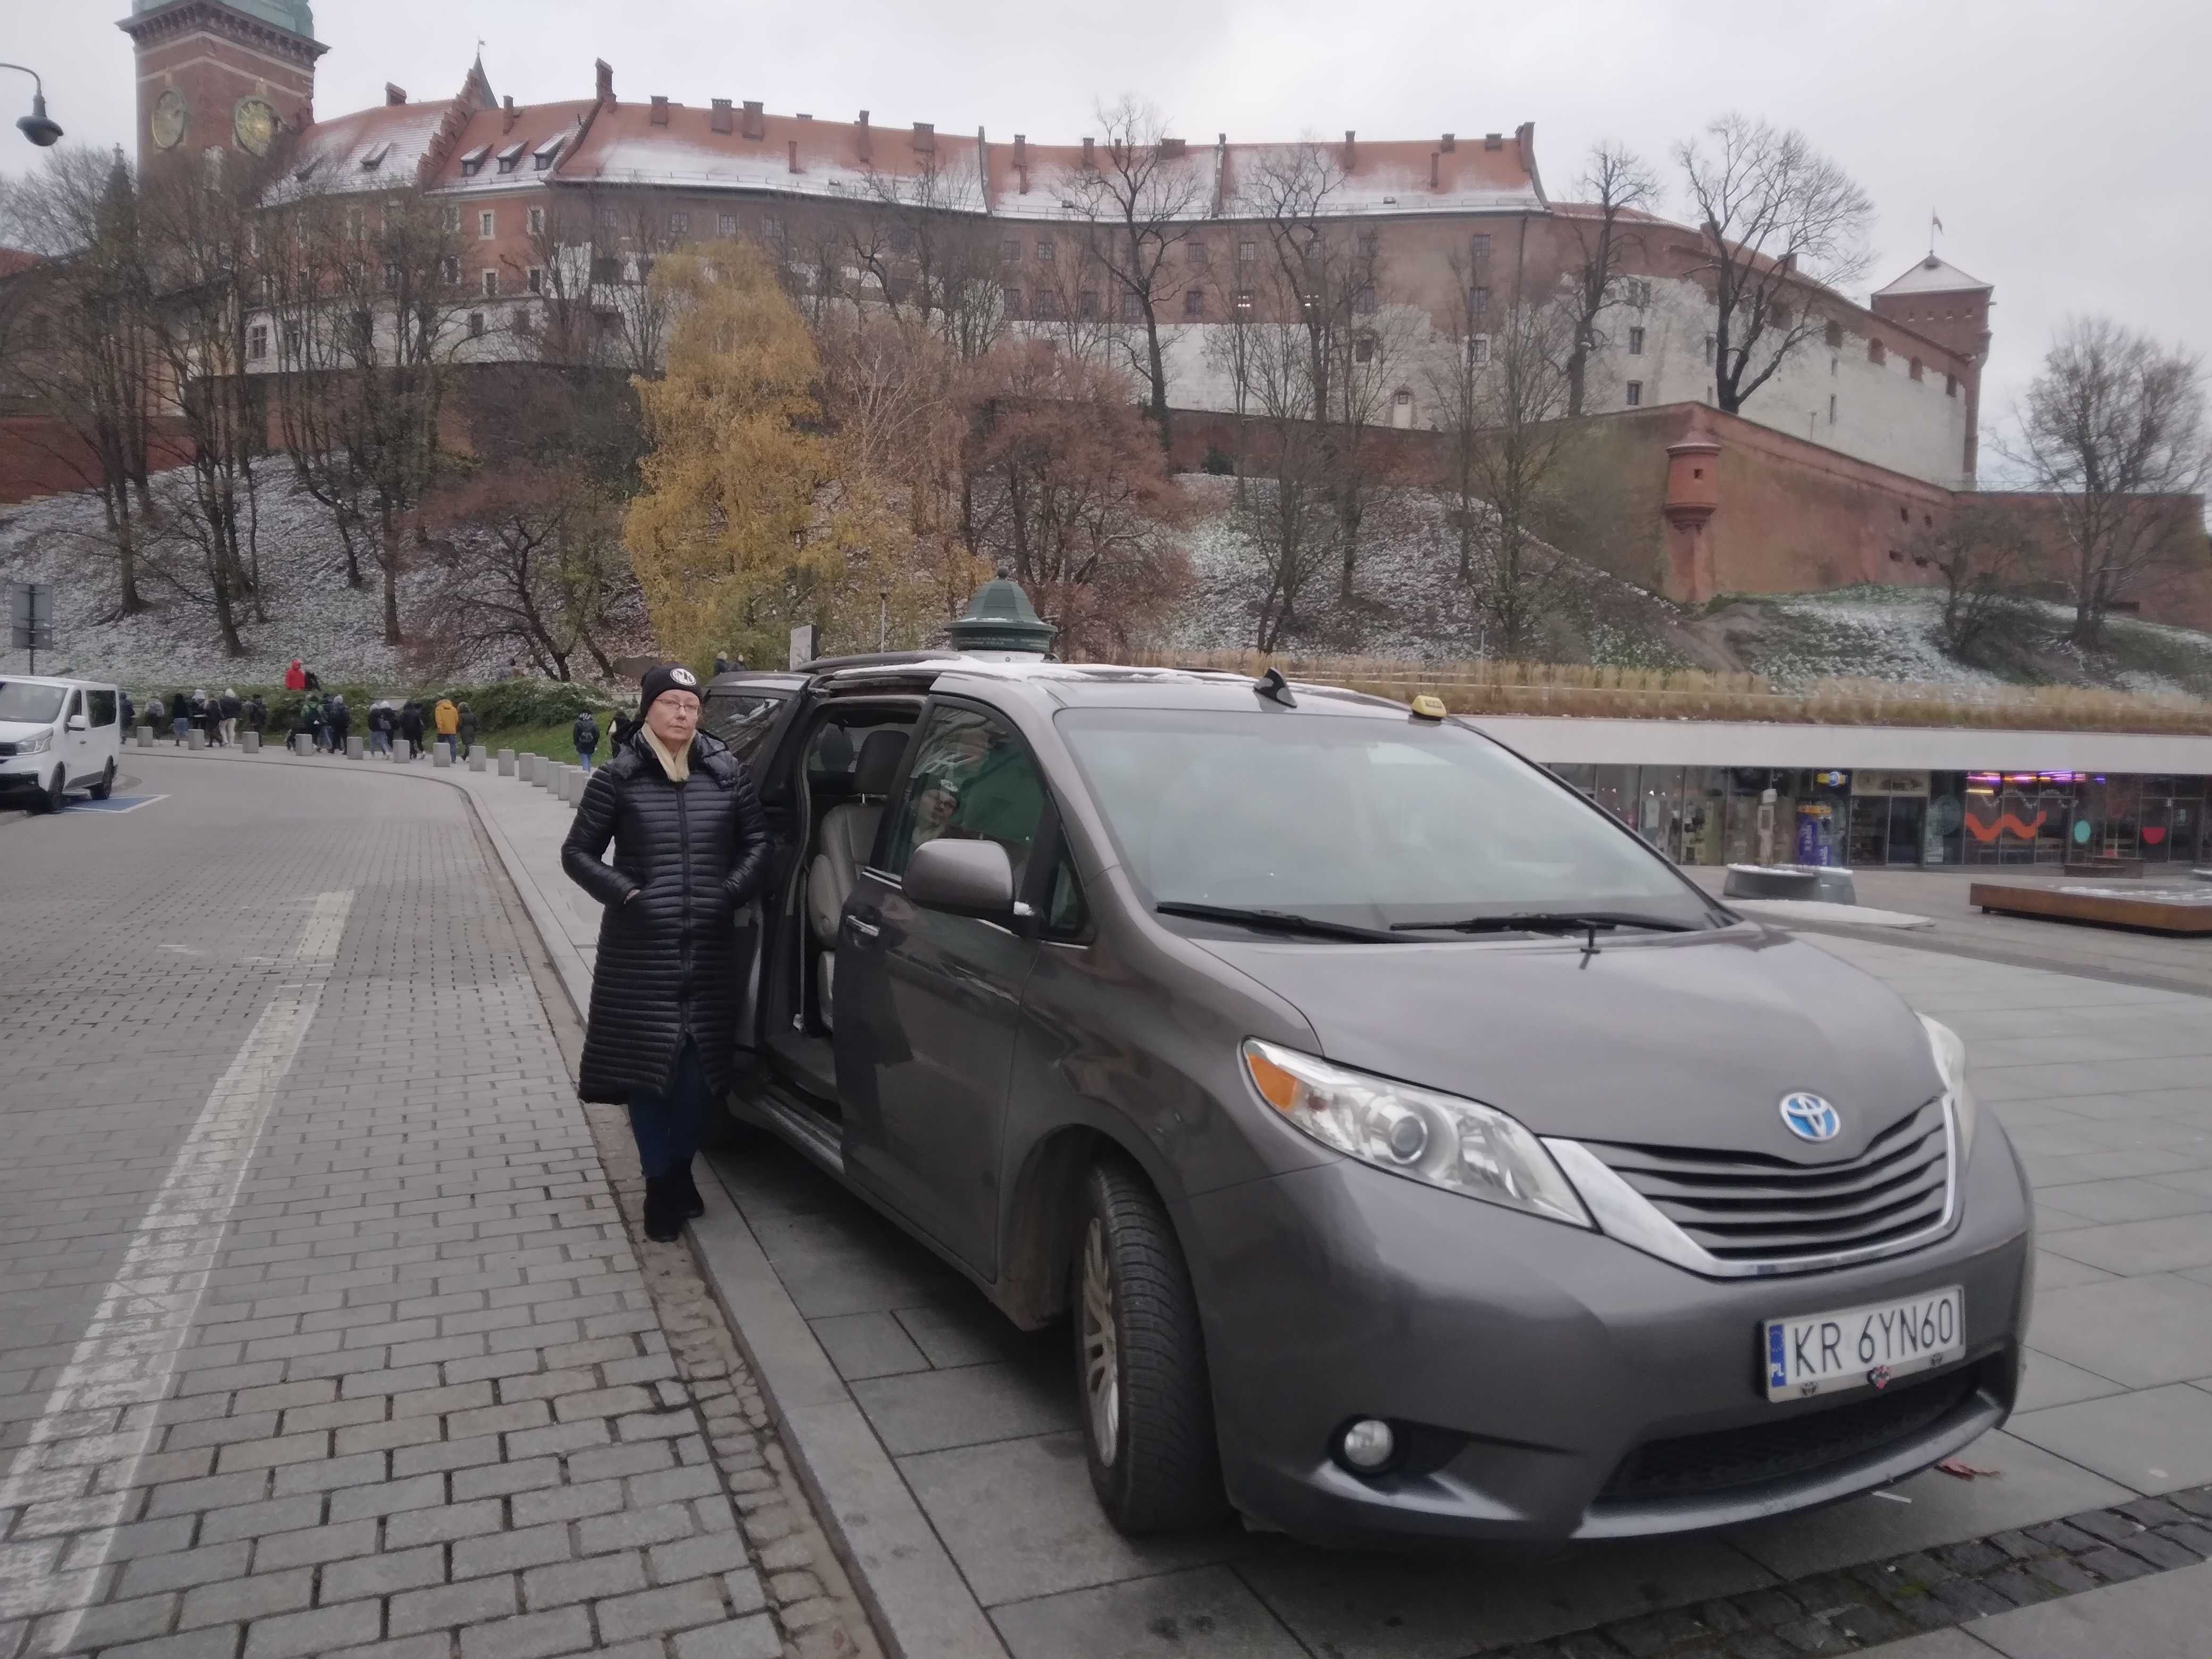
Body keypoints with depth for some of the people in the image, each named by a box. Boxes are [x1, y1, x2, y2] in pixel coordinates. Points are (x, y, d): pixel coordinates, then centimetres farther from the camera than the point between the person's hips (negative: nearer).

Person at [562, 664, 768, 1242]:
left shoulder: (727, 772, 4)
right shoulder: (617, 778, -1)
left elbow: (757, 841, 11)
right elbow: (577, 853, 3)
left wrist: (732, 892, -5)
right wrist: (626, 895, -10)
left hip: (711, 947, 2)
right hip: (640, 950, -2)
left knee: (702, 1065, 5)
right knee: (646, 1064, 0)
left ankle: (680, 1169, 27)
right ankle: (660, 1184, 14)